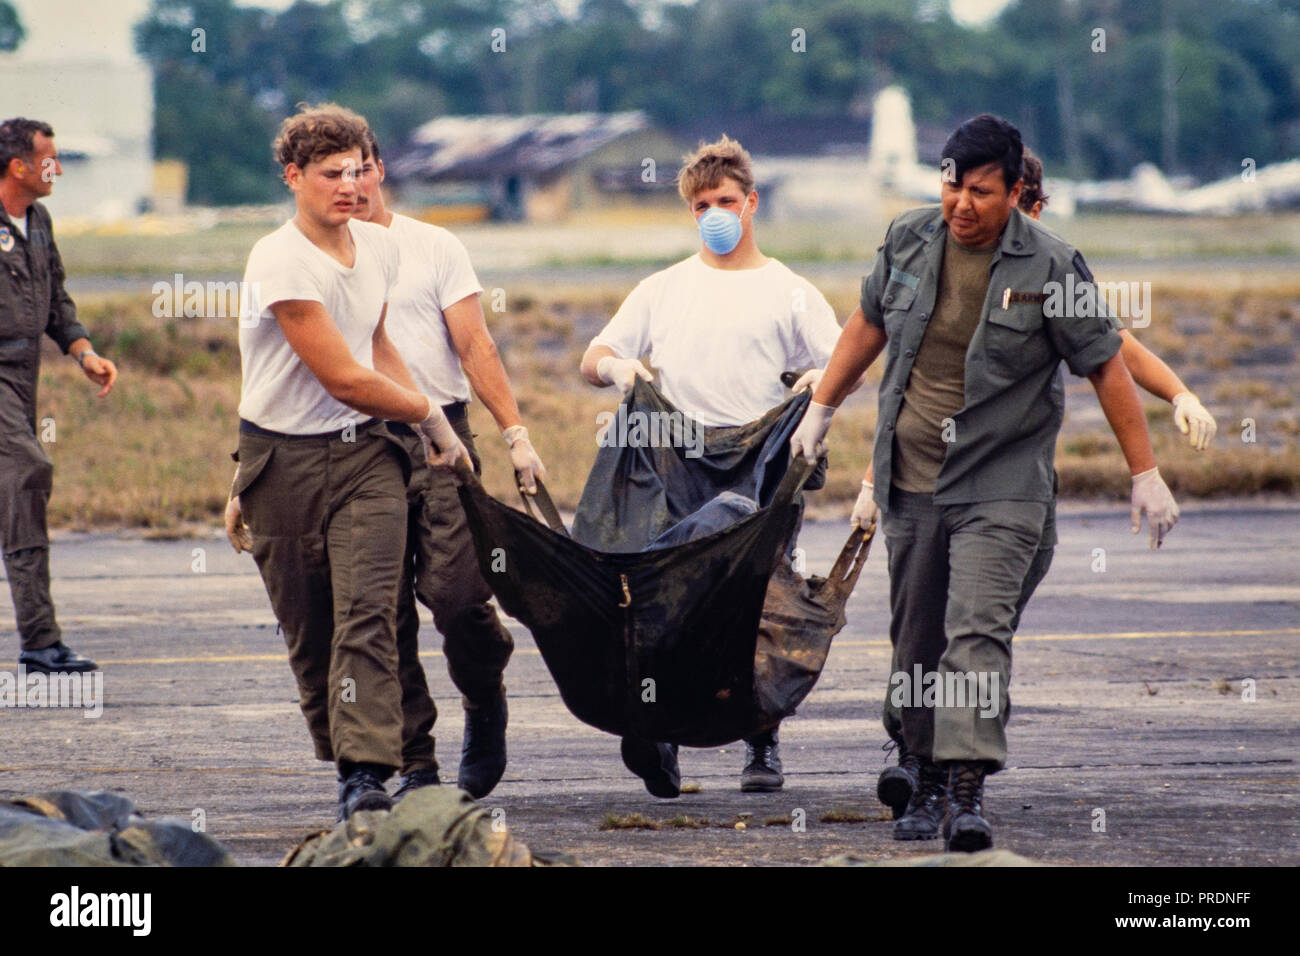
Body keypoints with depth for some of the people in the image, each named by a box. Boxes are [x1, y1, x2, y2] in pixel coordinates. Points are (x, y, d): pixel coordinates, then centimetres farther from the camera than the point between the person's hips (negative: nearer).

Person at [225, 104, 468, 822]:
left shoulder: (378, 246, 7)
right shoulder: (280, 262, -16)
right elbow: (344, 378, -15)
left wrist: (435, 419, 16)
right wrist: (427, 414, -1)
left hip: (363, 453, 4)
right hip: (282, 462, -3)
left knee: (367, 616, -14)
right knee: (308, 630, 5)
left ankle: (366, 775, -23)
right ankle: (343, 756, 22)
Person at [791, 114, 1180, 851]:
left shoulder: (1051, 269, -10)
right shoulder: (909, 241, 2)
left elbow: (1107, 368, -4)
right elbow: (870, 324, 19)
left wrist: (1147, 475, -3)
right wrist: (822, 410, 25)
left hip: (1000, 489, -5)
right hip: (911, 482, 5)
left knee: (977, 631, -17)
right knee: (917, 641, 8)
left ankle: (969, 790, -25)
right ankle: (930, 778, 20)